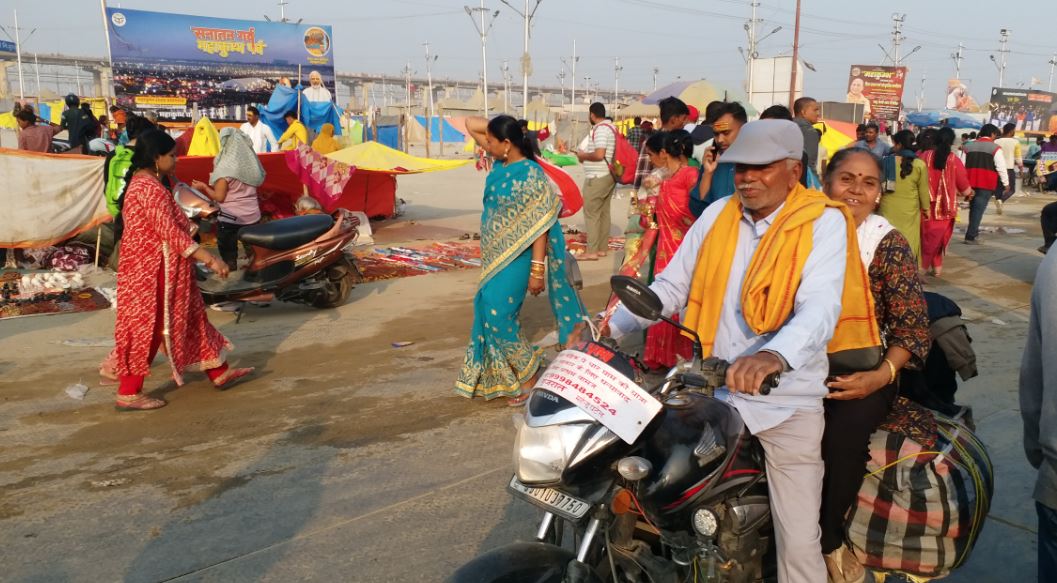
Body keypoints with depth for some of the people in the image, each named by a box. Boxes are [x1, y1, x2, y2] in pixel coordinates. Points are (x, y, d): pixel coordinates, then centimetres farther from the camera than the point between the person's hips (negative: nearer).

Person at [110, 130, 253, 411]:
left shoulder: (142, 183, 13)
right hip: (153, 271, -11)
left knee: (192, 318, 16)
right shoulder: (150, 189, -21)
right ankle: (128, 394, 10)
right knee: (148, 327, -1)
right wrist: (208, 259, -26)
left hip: (154, 267, 11)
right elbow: (169, 232, -26)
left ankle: (219, 373, 27)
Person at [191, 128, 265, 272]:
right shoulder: (251, 162, 3)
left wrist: (204, 186, 0)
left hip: (230, 217, -6)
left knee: (228, 254, 7)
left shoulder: (225, 167, -16)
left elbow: (219, 197, -16)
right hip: (252, 216, 6)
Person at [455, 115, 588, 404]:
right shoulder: (500, 164, 4)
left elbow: (540, 226, -20)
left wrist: (537, 270, -23)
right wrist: (496, 127, 0)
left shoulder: (531, 175, -18)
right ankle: (498, 376, 27)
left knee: (498, 316, -10)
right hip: (494, 256, 9)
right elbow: (471, 124, 13)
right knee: (489, 314, 13)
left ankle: (529, 374, 7)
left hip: (515, 259, -9)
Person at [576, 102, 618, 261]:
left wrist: (583, 155, -8)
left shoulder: (600, 129, -16)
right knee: (604, 213, 11)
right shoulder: (610, 127, 14)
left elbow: (599, 155, -25)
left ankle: (592, 251, -6)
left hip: (597, 177, -10)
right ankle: (602, 248, 15)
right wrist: (587, 155, 13)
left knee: (591, 213, -6)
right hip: (608, 175, 10)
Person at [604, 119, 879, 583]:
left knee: (798, 542, 0)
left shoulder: (823, 223, -10)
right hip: (712, 392, 4)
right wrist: (612, 325, -6)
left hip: (787, 403, -4)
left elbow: (821, 306, -26)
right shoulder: (717, 215, 5)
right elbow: (671, 286, 8)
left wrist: (775, 356, -45)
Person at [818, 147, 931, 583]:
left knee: (845, 429, -30)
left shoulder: (889, 245, 0)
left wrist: (881, 376, -19)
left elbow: (913, 329, -4)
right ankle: (828, 543, -2)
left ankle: (825, 537, -3)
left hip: (862, 370, -1)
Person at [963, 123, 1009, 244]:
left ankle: (973, 232, 25)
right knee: (979, 209, -4)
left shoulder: (969, 146, 12)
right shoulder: (995, 148, -5)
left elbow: (963, 165, 12)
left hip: (970, 181, 5)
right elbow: (1001, 167, -7)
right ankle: (970, 236, -7)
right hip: (986, 183, -5)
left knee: (973, 207, 18)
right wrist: (1006, 183, 1)